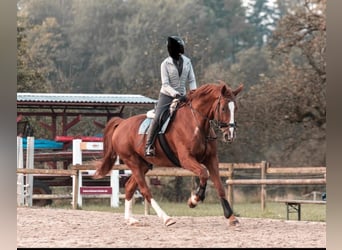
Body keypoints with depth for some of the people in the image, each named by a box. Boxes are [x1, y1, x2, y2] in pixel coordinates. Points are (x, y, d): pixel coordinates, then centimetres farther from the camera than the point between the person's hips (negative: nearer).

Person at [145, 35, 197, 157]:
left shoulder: (187, 62, 4)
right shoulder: (165, 64, -6)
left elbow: (192, 80, 6)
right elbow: (165, 84, -12)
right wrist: (176, 94, -26)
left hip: (182, 97, 4)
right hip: (167, 96, -4)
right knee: (157, 119, -18)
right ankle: (149, 146, -14)